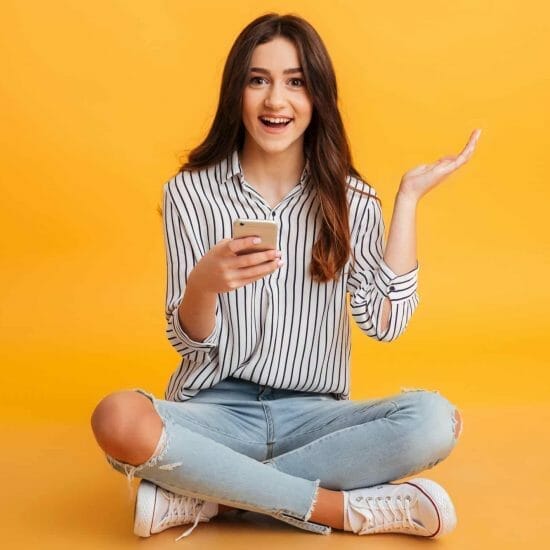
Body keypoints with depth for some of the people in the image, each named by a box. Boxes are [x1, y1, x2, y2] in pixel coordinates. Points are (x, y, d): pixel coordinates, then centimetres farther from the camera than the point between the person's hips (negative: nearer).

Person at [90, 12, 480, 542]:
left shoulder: (351, 199, 3)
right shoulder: (190, 191, -1)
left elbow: (385, 322, -9)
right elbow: (188, 341, -4)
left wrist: (409, 196, -6)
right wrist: (203, 284, -27)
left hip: (311, 414, 2)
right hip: (218, 410, -1)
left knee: (435, 420, -27)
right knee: (117, 419, -34)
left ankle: (205, 494, -21)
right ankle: (348, 508, -22)